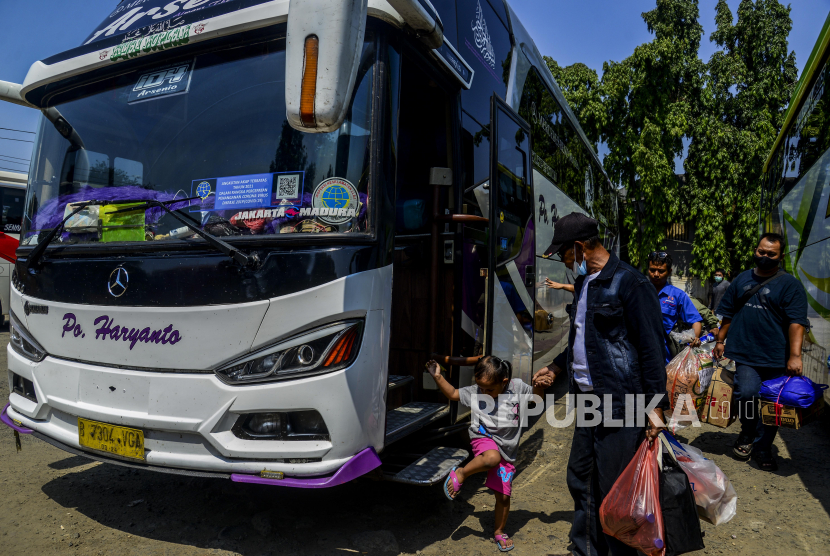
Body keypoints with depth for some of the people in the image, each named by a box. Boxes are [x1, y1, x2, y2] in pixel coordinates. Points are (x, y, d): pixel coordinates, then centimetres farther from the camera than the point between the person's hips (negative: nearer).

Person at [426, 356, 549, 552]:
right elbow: (453, 394, 4)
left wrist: (539, 386, -15)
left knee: (503, 495, 7)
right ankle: (461, 473, -14)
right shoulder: (475, 392, -7)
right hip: (484, 438, -2)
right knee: (492, 457, -40)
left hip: (507, 450, 2)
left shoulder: (517, 387, -7)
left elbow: (537, 397, 7)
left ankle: (499, 532, 33)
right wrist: (438, 377, -9)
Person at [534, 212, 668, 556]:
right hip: (586, 399, 9)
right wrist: (558, 368, 29)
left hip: (620, 402, -9)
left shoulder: (629, 283, -13)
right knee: (580, 480, 17)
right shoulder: (583, 283, 13)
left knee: (614, 489, 2)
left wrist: (656, 405, -18)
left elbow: (651, 347, -16)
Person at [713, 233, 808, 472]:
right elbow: (729, 314, 20)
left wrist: (795, 355, -19)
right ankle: (747, 434, 12)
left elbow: (796, 322, -10)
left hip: (775, 357, -1)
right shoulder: (742, 279, 11)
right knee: (746, 393, -16)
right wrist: (720, 340, 17)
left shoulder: (789, 284, -1)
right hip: (745, 353, 2)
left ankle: (762, 448, 25)